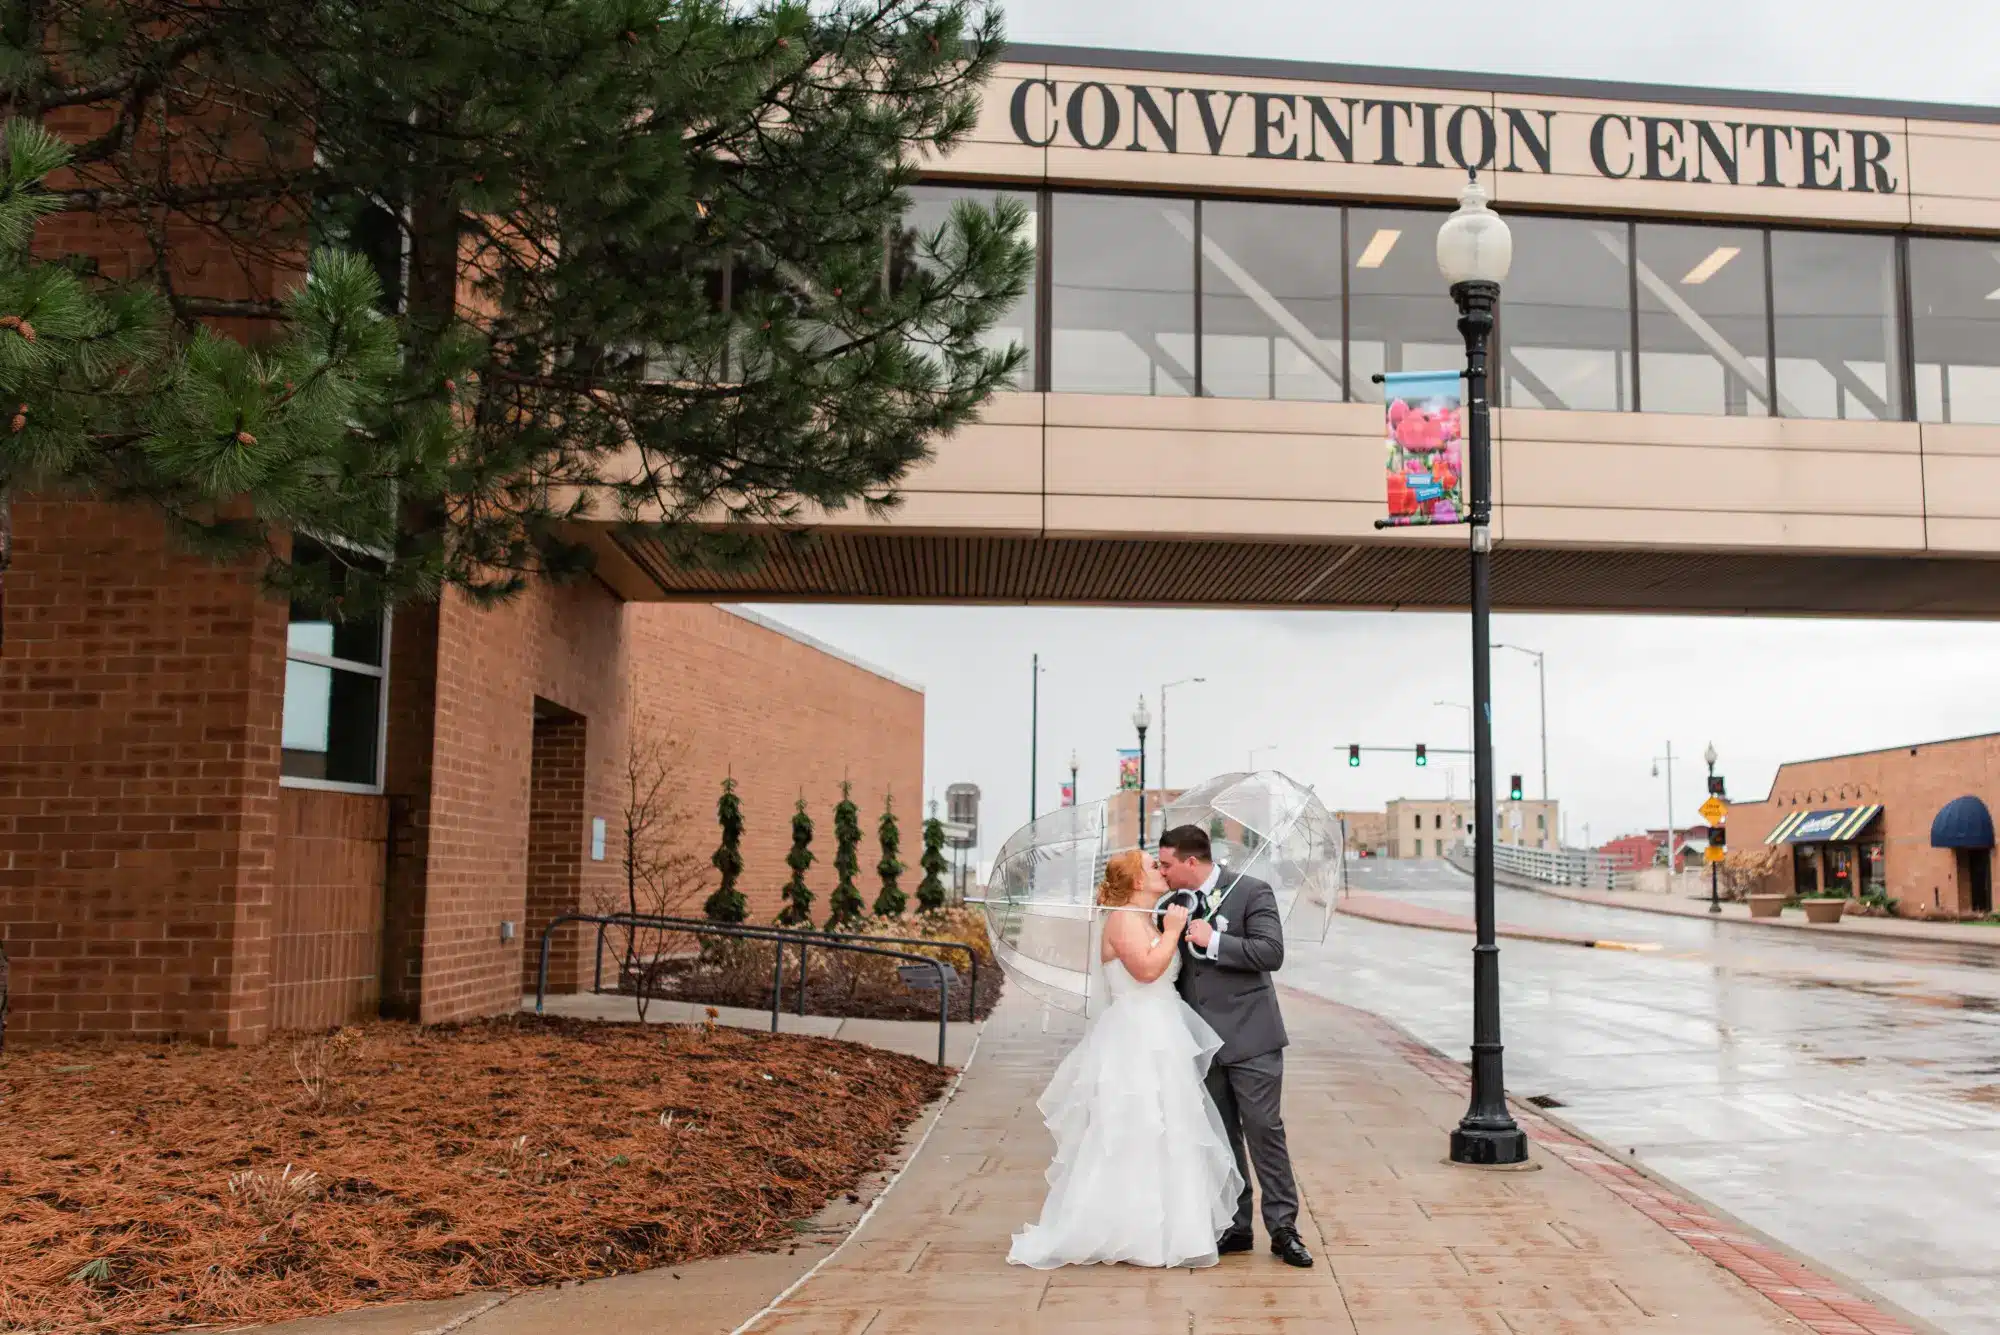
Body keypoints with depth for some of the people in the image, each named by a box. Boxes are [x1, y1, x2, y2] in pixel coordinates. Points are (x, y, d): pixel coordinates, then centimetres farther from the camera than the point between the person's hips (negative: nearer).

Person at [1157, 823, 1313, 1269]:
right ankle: (1235, 1226, 19)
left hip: (1250, 1036, -5)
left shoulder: (1251, 892, -8)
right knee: (1220, 1136, 10)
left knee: (1264, 1130, -3)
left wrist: (1214, 940, -20)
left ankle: (1283, 1228, 7)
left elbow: (1271, 952, -18)